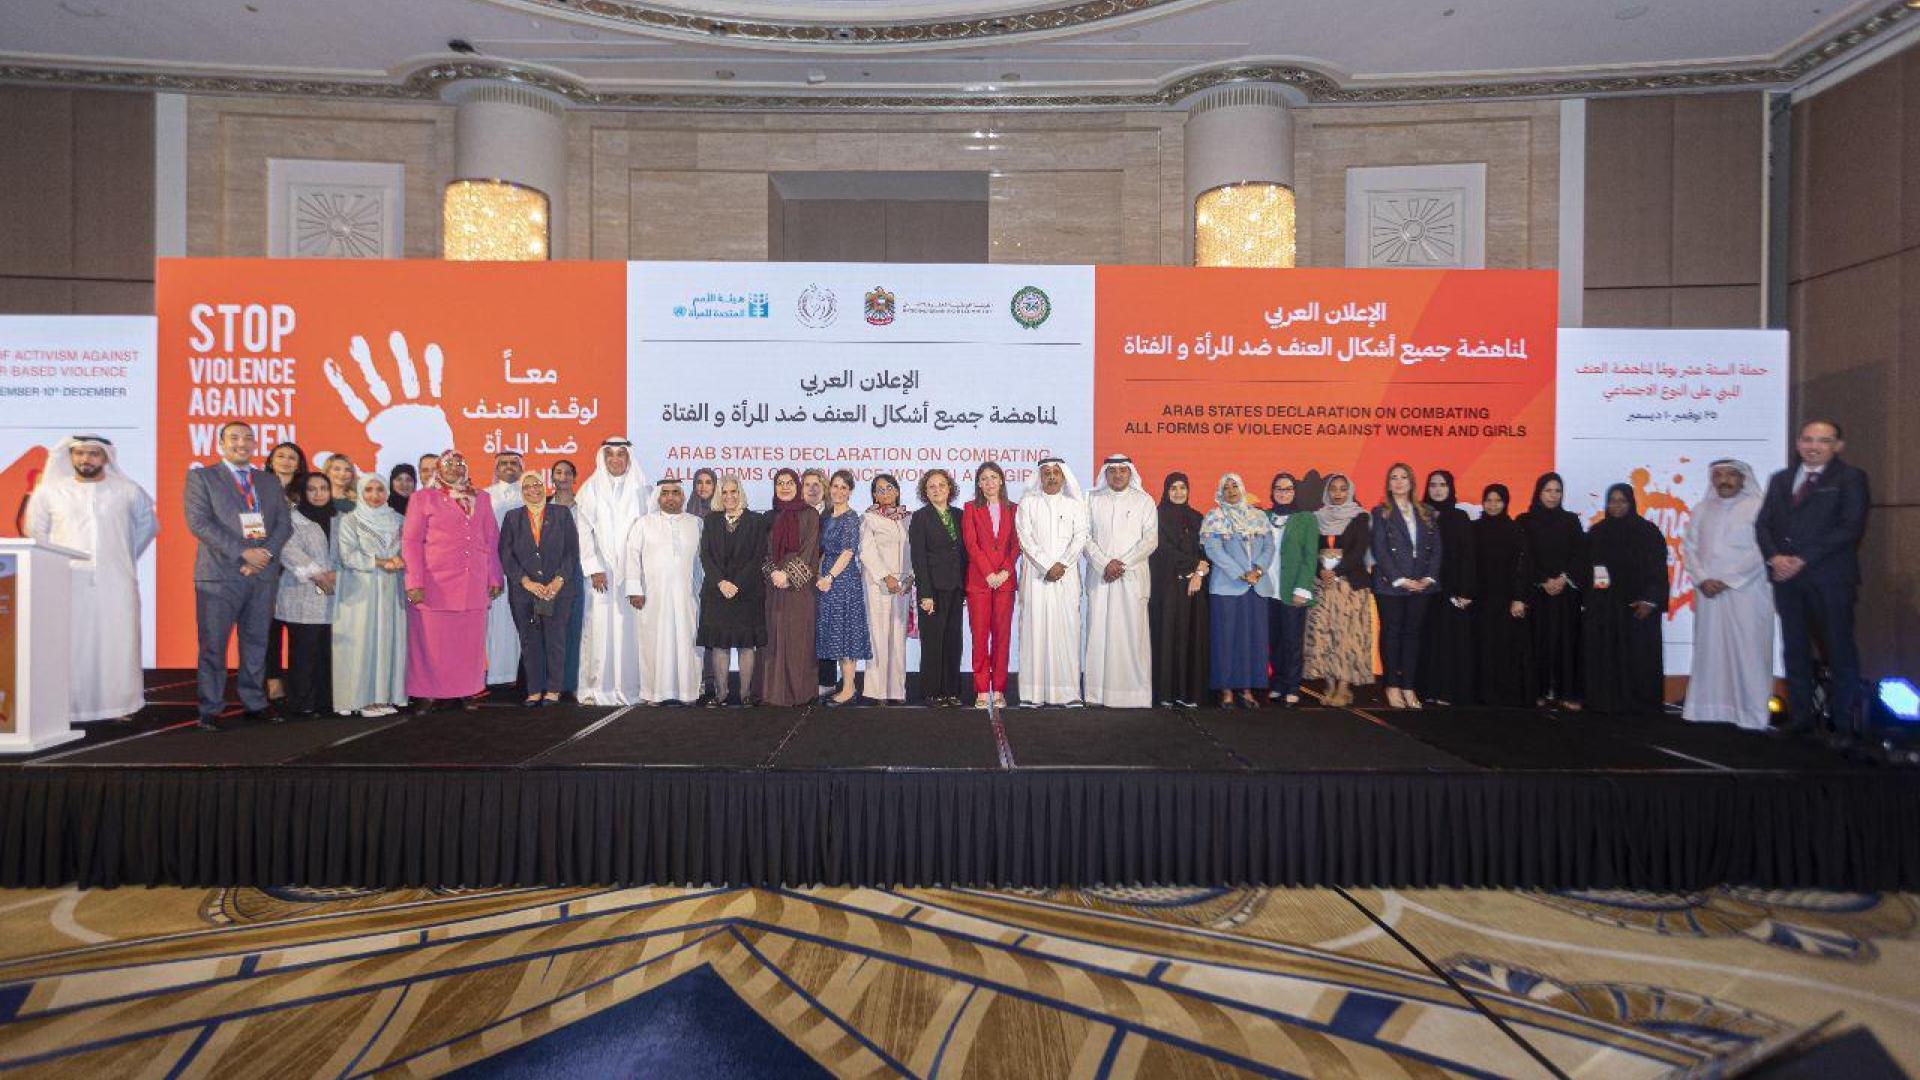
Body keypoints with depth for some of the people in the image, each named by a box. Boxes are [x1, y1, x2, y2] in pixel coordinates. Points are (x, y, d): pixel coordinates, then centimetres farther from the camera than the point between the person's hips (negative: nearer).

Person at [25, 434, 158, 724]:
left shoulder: (129, 491, 6)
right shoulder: (49, 491, 6)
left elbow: (148, 525, 19)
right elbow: (35, 532, 16)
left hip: (116, 583, 0)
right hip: (67, 582, 0)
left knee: (118, 644, 0)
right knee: (70, 646, -1)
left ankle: (120, 704, 6)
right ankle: (67, 708, 4)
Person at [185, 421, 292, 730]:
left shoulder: (268, 481, 17)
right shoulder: (202, 477, 4)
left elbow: (284, 522, 9)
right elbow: (199, 522, -7)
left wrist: (265, 553, -9)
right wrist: (243, 552, -15)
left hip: (263, 574, 4)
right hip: (219, 574, -4)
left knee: (256, 643, 8)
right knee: (213, 645, 0)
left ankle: (254, 703, 15)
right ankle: (210, 710, 7)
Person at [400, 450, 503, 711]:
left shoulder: (481, 498, 15)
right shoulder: (424, 498, 6)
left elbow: (492, 540, 14)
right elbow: (410, 541, 1)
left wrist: (494, 578, 8)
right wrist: (414, 581, -7)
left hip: (474, 586, 3)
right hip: (435, 585, -2)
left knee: (470, 641, 4)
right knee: (433, 641, 1)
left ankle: (466, 691, 11)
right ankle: (428, 694, 9)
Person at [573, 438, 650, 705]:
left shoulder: (642, 490, 8)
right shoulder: (591, 490, 6)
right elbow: (583, 531, 1)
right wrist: (594, 569, -9)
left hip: (633, 570, 1)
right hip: (601, 571, 0)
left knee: (631, 626, -2)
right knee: (600, 626, -4)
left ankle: (630, 686, 4)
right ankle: (596, 687, 2)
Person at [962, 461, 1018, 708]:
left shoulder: (1012, 509, 12)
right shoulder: (971, 509, 7)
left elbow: (1016, 544, 5)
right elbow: (971, 544, -2)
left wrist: (1005, 571, -9)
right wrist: (989, 574, -11)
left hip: (1005, 580, 2)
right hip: (978, 581, -1)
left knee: (1002, 635, 2)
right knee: (980, 635, -2)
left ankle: (999, 690, 8)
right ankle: (982, 690, 3)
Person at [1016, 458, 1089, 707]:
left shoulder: (1075, 505, 14)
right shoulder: (1027, 503, 10)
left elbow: (1080, 537, 3)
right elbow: (1026, 538, 0)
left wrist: (1061, 564, -11)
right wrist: (1047, 566, -10)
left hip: (1067, 575, 1)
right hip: (1035, 575, -1)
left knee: (1067, 628, -3)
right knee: (1035, 628, -5)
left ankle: (1069, 692, -2)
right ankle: (1033, 692, -3)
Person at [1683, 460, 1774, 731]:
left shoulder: (1758, 506, -1)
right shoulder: (1701, 509, 13)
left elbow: (1761, 551, -8)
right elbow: (1689, 547, 10)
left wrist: (1727, 581, -12)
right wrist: (1702, 579, -5)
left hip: (1746, 592, -4)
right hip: (1708, 593, 4)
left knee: (1746, 650, -3)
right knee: (1710, 649, 4)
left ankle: (1751, 713, 2)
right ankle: (1711, 707, 8)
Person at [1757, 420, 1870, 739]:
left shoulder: (1850, 478, 2)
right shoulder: (1780, 479, 17)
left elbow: (1851, 528, -9)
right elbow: (1763, 523, 11)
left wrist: (1803, 559, -15)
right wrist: (1774, 556, -8)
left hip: (1830, 578, -4)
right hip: (1787, 578, 4)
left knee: (1839, 651, 0)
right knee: (1795, 651, 7)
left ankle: (1846, 724, 8)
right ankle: (1799, 719, 13)